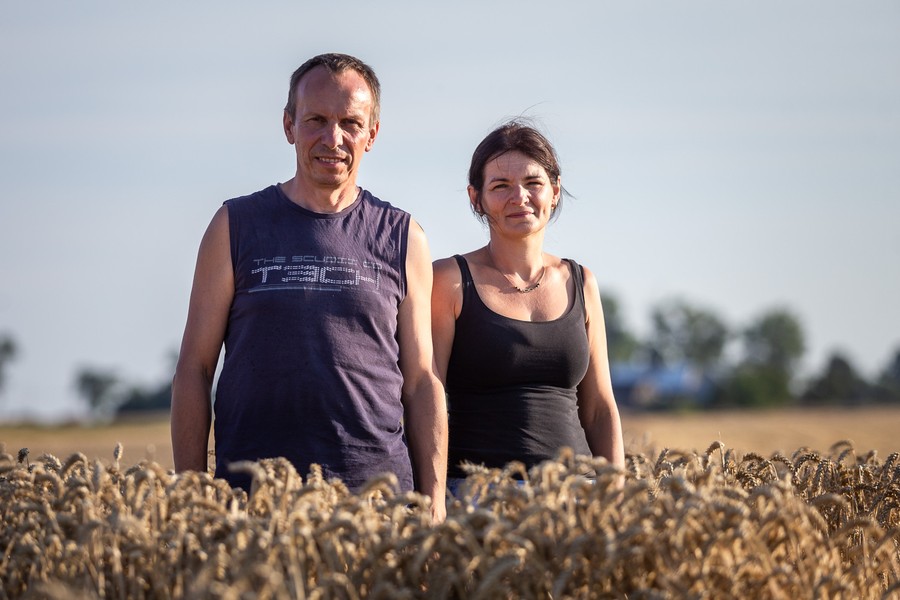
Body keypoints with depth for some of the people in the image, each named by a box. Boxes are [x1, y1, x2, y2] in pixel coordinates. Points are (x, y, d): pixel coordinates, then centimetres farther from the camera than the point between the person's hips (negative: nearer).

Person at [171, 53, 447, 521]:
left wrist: (433, 502, 3)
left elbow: (423, 382, 11)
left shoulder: (402, 239, 11)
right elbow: (194, 368, 7)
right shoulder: (237, 225, 8)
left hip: (378, 489, 1)